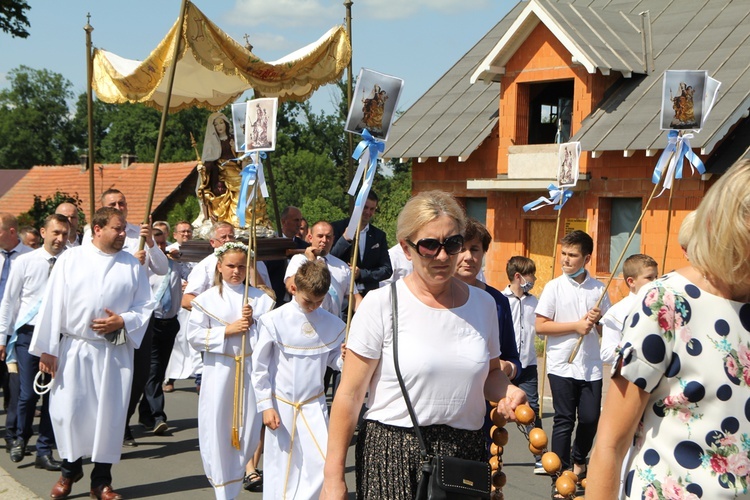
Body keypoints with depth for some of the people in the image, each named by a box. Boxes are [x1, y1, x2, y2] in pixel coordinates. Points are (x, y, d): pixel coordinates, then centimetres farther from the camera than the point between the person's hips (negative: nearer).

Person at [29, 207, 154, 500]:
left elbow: (145, 306, 8)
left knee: (110, 413, 3)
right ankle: (70, 469, 26)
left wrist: (123, 321, -12)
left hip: (115, 352, 1)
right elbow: (53, 303, -1)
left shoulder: (132, 265, 6)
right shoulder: (71, 259, 1)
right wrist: (47, 348, -5)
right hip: (73, 348, -1)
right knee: (68, 410, 1)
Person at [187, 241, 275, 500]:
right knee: (218, 428, 0)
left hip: (251, 369, 1)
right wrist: (226, 330, -13)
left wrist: (253, 322, -14)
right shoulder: (207, 299, 0)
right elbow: (194, 335, -5)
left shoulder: (259, 298, 4)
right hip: (219, 370, -1)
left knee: (248, 427, 4)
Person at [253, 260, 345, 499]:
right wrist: (266, 406, -5)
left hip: (314, 405, 2)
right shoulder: (275, 321, -10)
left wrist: (346, 360, -15)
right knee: (280, 467, 6)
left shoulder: (332, 323, -3)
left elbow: (333, 359, 8)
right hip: (281, 405, -2)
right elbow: (259, 367, -4)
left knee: (322, 463, -5)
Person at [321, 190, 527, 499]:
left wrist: (507, 392, -3)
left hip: (466, 456, 4)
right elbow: (349, 395, -8)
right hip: (392, 459, -4)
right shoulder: (381, 304, -8)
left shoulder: (483, 304, 6)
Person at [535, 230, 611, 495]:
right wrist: (576, 326, -13)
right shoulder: (554, 287, -3)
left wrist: (599, 319, -9)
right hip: (562, 365, -3)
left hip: (591, 366, 3)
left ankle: (578, 461, 33)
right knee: (564, 421, 0)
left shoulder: (598, 288, 5)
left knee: (590, 418, 5)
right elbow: (540, 325, -8)